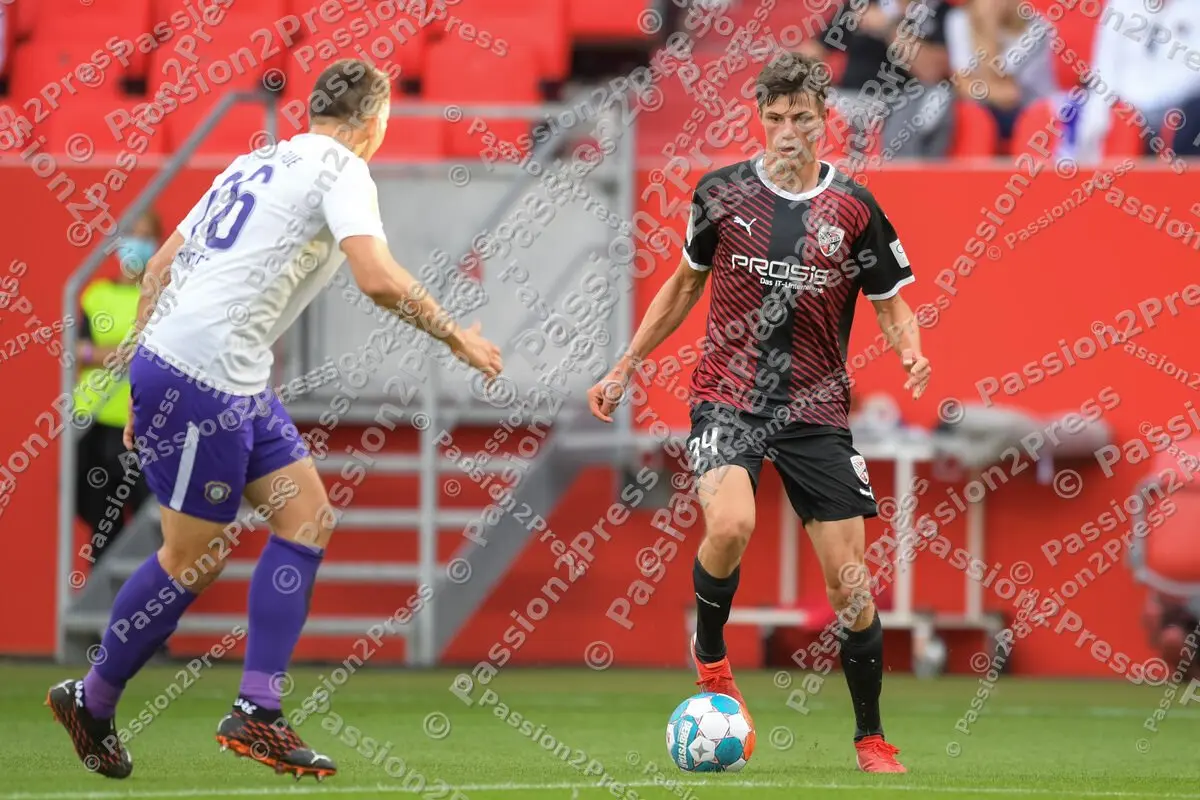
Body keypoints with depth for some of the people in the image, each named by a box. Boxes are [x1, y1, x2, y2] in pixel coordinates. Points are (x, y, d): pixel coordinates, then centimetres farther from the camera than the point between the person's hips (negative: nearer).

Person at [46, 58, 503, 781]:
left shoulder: (258, 164, 20)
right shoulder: (341, 168, -6)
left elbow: (160, 266, 20)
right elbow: (377, 278, -21)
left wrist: (145, 380, 23)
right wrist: (456, 338, -8)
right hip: (202, 380, -9)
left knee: (307, 518, 7)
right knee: (194, 560, 1)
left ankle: (257, 715, 4)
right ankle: (91, 704, 15)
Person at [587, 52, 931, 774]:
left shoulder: (854, 209, 0)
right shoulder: (723, 192, 3)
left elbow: (891, 304, 7)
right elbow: (687, 283, 17)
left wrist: (911, 354, -15)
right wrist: (626, 367, 17)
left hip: (816, 410, 1)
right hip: (728, 396, -1)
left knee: (851, 583, -3)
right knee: (730, 525, -30)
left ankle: (871, 738, 15)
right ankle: (710, 653, 0)